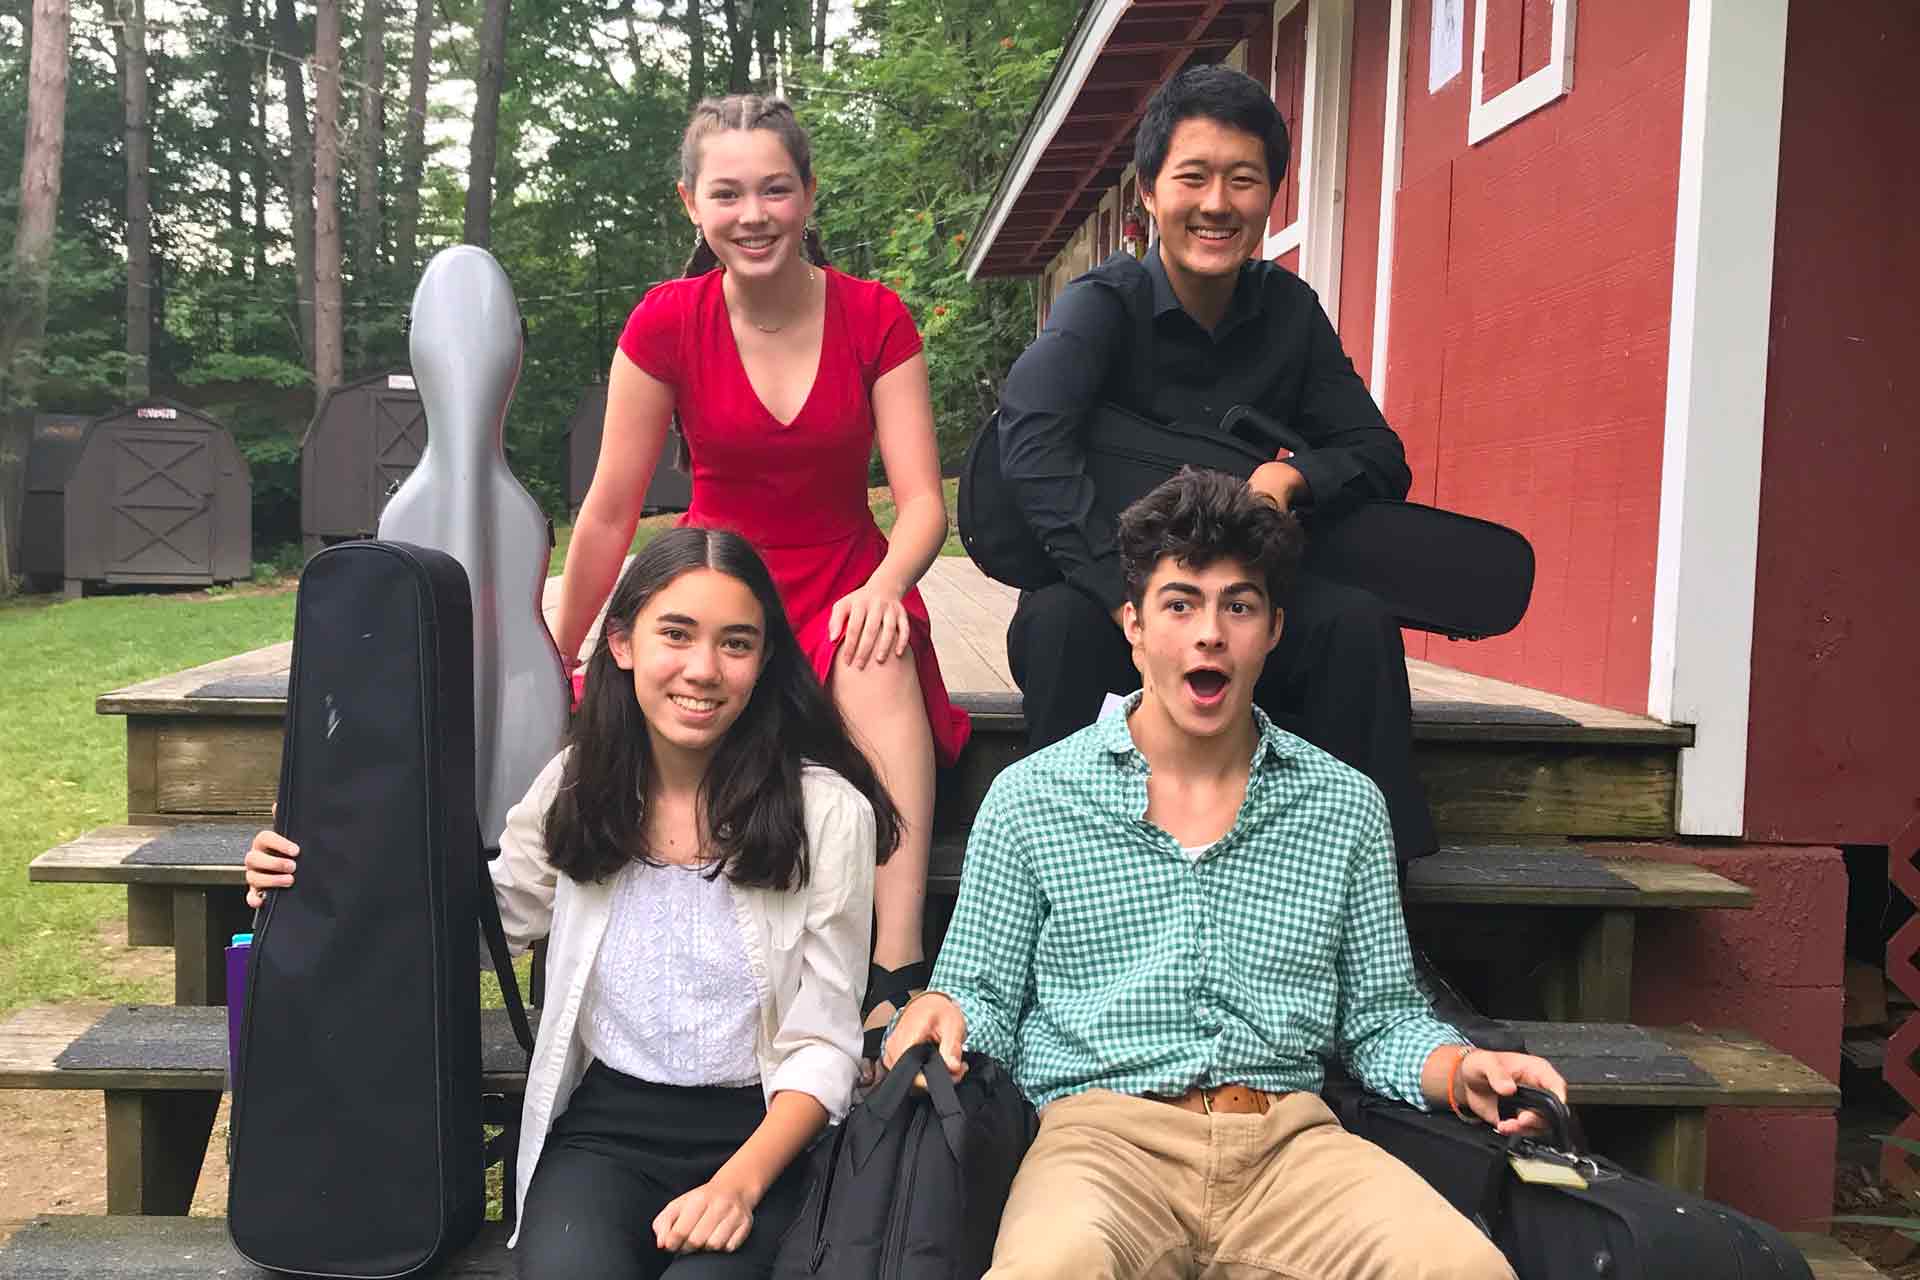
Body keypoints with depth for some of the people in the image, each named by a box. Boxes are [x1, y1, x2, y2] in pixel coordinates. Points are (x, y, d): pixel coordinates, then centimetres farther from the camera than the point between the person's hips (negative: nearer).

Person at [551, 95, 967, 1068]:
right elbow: (610, 512, 0)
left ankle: (898, 974, -40)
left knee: (877, 653, -36)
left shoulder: (874, 318, -3)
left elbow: (922, 498, -7)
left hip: (844, 586, 0)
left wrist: (885, 586, -29)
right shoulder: (666, 323, -4)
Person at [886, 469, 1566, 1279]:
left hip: (1290, 1141, 3)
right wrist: (945, 1015, -12)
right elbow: (987, 999, 10)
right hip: (1104, 1131, -3)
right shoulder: (1030, 797, 7)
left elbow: (1381, 1018, 17)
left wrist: (1461, 1070, -3)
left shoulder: (1346, 806, 14)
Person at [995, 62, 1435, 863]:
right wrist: (1135, 603, -42)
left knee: (1356, 619, -24)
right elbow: (1031, 444, -30)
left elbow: (1383, 459, 1)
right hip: (1104, 590, -3)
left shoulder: (1287, 309, 2)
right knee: (1060, 621, -34)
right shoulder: (1102, 306, -11)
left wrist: (1291, 478, -23)